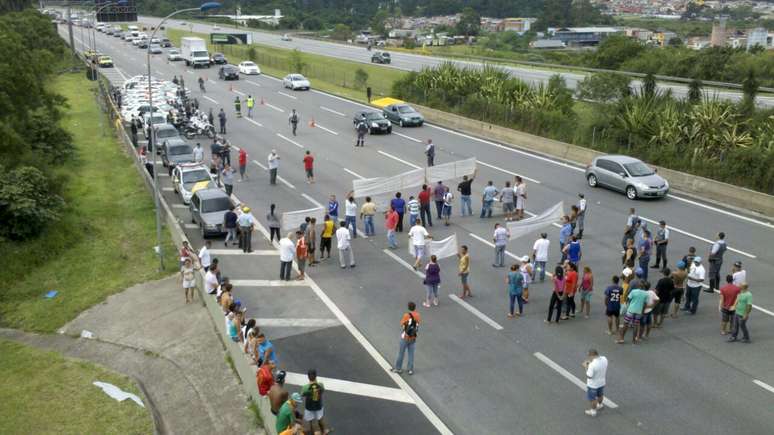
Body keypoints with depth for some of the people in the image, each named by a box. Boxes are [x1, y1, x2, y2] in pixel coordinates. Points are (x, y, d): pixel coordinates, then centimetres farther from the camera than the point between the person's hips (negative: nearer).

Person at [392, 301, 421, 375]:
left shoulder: (407, 315, -19)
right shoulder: (417, 315, -5)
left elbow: (402, 324, -9)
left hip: (405, 337, -4)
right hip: (413, 338, 4)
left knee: (401, 353, 9)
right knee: (411, 353, 13)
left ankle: (398, 368, 18)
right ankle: (410, 369, 16)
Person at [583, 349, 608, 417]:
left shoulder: (592, 365, -36)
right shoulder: (604, 359, -15)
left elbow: (589, 376, -27)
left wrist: (586, 367, -16)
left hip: (592, 385, -7)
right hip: (602, 382, 7)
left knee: (592, 399, 17)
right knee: (600, 395, 32)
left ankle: (593, 411, 35)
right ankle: (600, 405, 56)